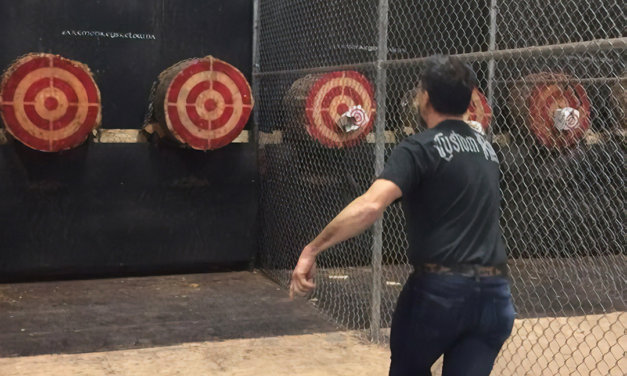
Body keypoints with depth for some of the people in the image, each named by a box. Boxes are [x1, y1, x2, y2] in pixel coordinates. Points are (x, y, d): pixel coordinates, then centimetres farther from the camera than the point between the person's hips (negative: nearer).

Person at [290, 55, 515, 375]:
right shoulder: (486, 148, 14)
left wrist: (313, 248, -21)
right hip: (493, 293, 5)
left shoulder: (420, 148, -8)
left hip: (439, 289, -5)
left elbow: (370, 205, -24)